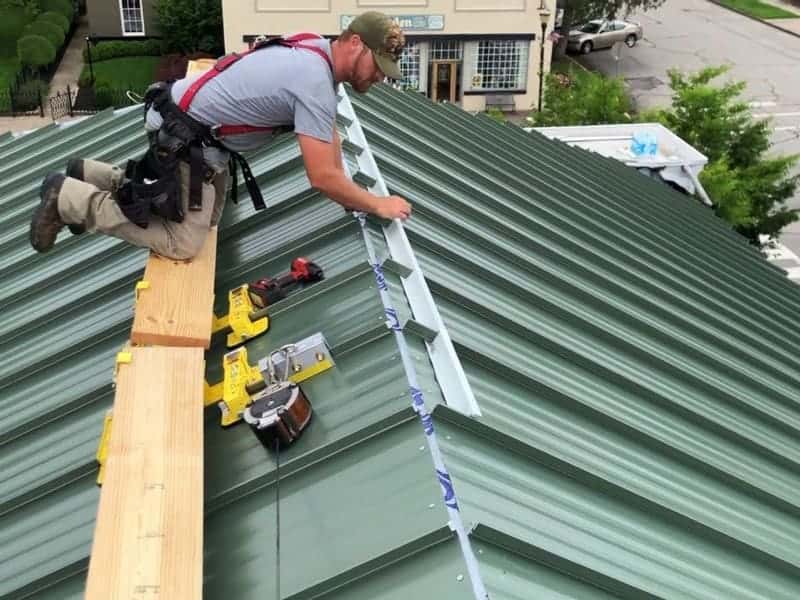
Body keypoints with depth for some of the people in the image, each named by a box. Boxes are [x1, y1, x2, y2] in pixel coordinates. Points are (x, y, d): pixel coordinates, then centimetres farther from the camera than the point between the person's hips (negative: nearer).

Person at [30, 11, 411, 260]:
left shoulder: (316, 52, 5)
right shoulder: (315, 82, -26)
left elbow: (327, 132, 18)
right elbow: (321, 177, -28)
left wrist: (346, 192, 11)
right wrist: (378, 206, -15)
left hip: (197, 134, 10)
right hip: (184, 138, -10)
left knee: (205, 218, 22)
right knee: (181, 245, -12)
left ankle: (92, 176, 25)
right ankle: (68, 199, -2)